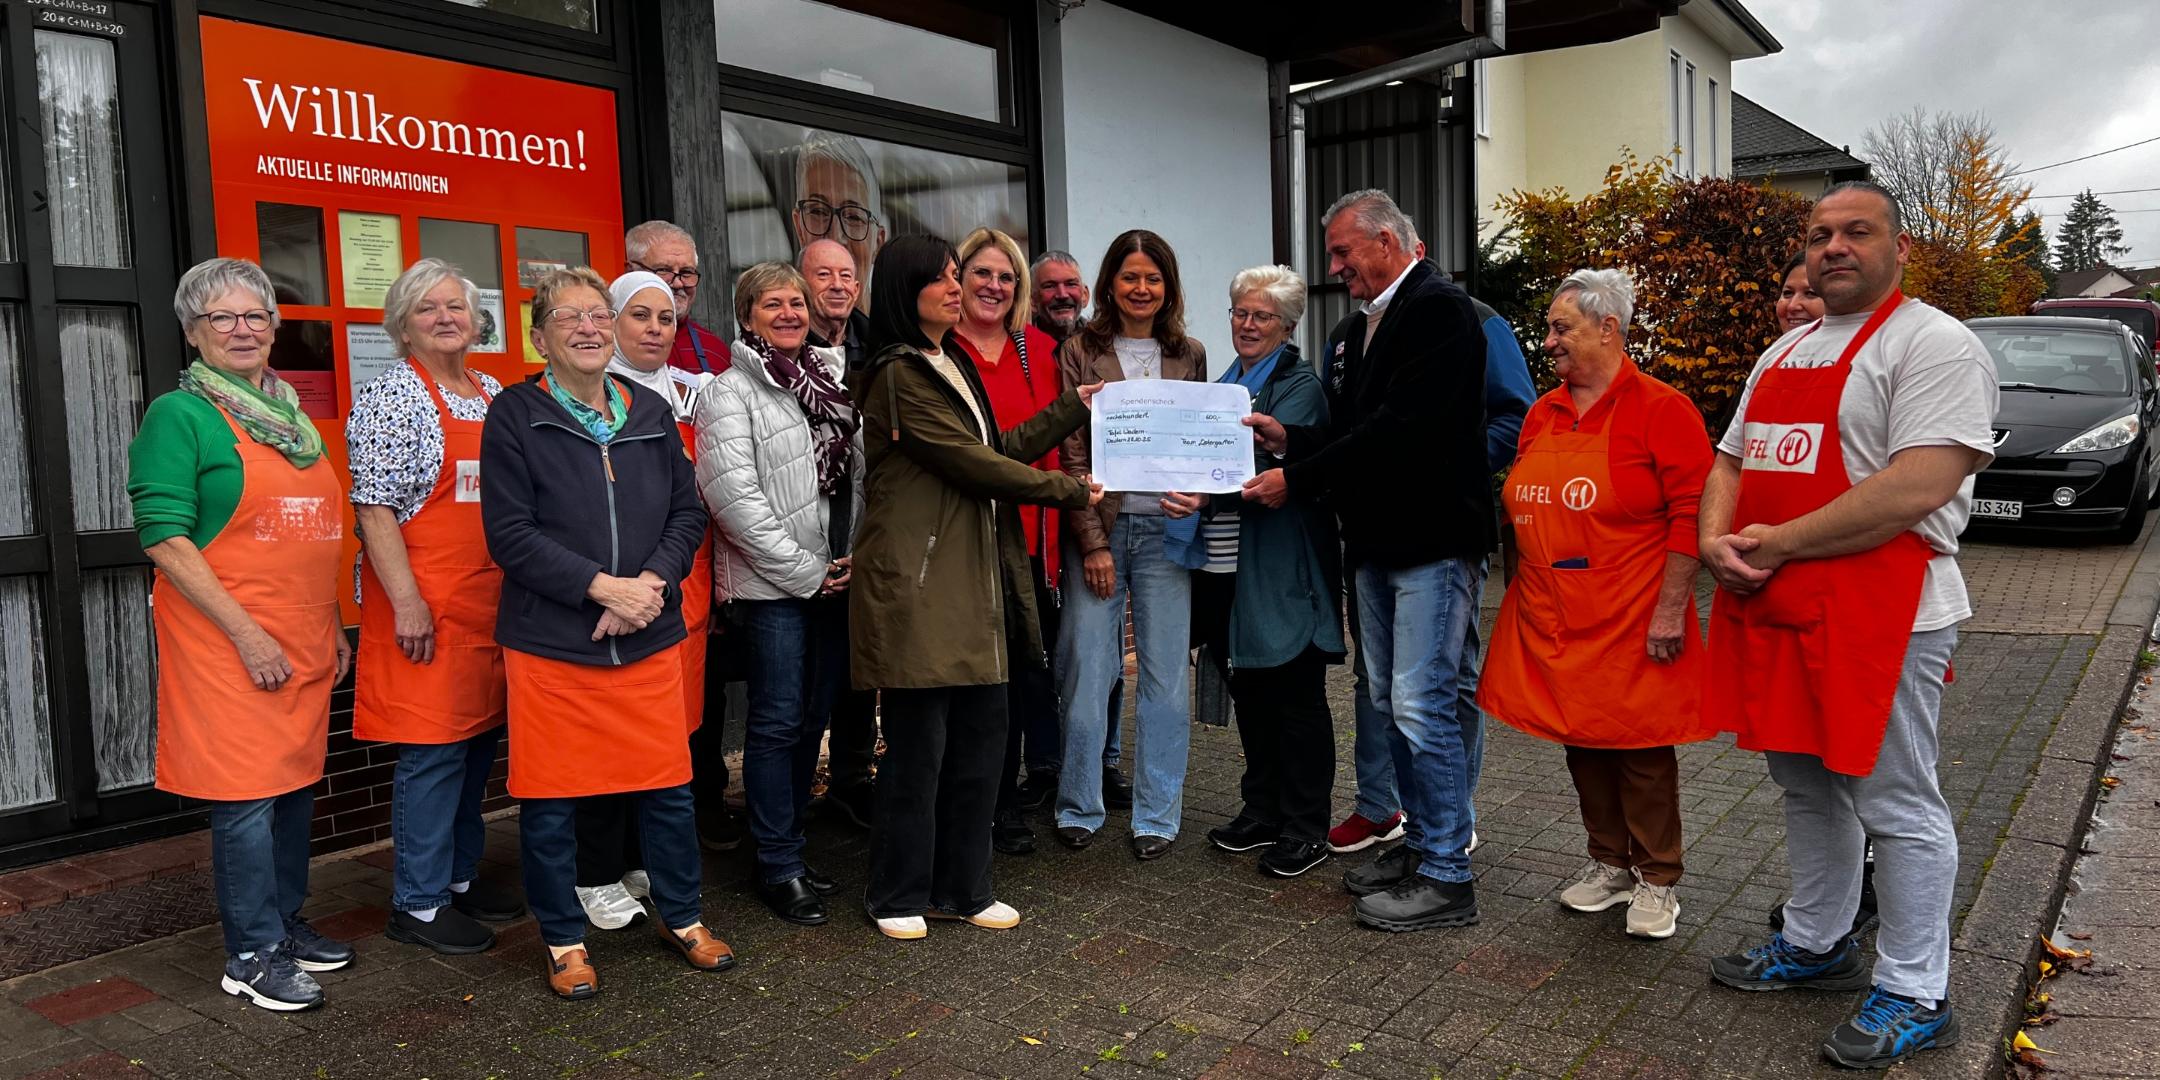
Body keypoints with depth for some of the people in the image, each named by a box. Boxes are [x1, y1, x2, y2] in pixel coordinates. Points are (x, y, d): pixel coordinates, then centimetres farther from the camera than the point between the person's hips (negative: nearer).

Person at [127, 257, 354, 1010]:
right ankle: (252, 955, 9)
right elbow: (163, 537, -13)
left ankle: (287, 922, 27)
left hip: (303, 644, 7)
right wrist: (246, 633, -17)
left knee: (296, 784, 13)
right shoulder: (181, 415, -6)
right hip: (228, 641, -7)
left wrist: (332, 626, 16)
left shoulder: (289, 415, 15)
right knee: (248, 794, -2)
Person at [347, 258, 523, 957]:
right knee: (434, 747, -3)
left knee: (480, 736, 13)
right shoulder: (391, 398, -8)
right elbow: (373, 507, -13)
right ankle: (418, 904, 8)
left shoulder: (494, 396, 15)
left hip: (491, 601, 8)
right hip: (425, 604, -7)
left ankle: (459, 874, 27)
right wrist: (407, 601, -18)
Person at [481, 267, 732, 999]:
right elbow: (509, 533, -10)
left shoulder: (652, 412, 8)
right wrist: (602, 586, -17)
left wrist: (651, 582, -9)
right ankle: (564, 940, 24)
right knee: (550, 799, 6)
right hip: (550, 642, -3)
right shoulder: (515, 414, -4)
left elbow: (688, 512, 8)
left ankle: (681, 917, 29)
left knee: (669, 786, 9)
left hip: (649, 637, 3)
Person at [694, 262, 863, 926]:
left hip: (836, 579, 6)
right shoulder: (731, 391, -5)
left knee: (813, 718, 12)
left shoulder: (837, 377, 13)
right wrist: (805, 571, -13)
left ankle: (789, 849, 24)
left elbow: (864, 473, 15)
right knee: (777, 722, -1)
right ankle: (778, 867, 9)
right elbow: (733, 496, -14)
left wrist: (855, 558, 2)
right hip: (772, 585, -6)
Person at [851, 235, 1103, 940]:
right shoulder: (900, 376, -11)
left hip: (972, 582, 9)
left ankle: (961, 887, 22)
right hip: (918, 585, -9)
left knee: (980, 736, 10)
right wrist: (1070, 491, -5)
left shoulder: (949, 369, 20)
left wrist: (1074, 406, 19)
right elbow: (973, 464, -14)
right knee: (918, 746, -1)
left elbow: (998, 451, 18)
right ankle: (898, 895, 15)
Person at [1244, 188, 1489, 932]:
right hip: (1376, 541, 10)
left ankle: (1447, 877, 5)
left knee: (1422, 706, -7)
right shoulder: (1359, 327, 16)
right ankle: (1422, 845, 28)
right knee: (1390, 704, 15)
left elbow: (1398, 430, -22)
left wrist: (1296, 480, -19)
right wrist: (1288, 439, 1)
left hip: (1432, 541, -9)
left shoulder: (1440, 311, -13)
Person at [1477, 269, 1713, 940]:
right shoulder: (1542, 414, 10)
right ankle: (1609, 865, 30)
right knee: (1582, 745, 14)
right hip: (1553, 621, 6)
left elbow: (1692, 513, -13)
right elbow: (1519, 506, 17)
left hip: (1630, 627, -6)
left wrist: (1671, 609, -17)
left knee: (1642, 751, 4)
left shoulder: (1660, 409, -10)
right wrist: (1525, 602, 11)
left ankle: (1656, 882, 19)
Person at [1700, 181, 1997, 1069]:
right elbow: (1730, 462, 19)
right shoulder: (1783, 354, 18)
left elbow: (1917, 488, -21)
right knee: (1807, 786, 19)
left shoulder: (1934, 344, -9)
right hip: (1772, 612, 8)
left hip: (1881, 615, -8)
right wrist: (1715, 541, -3)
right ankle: (1816, 944, 35)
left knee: (1895, 807, 0)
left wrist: (1777, 544, -17)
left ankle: (1914, 996, 14)